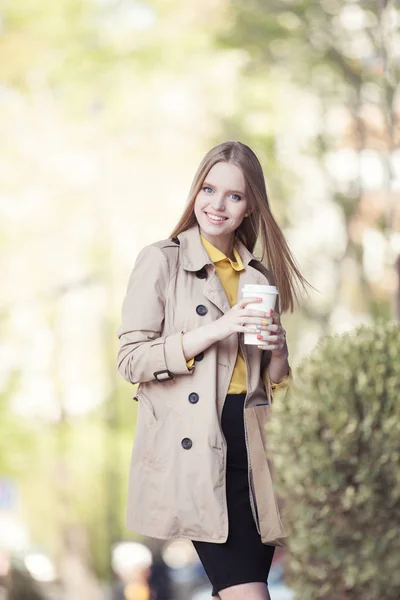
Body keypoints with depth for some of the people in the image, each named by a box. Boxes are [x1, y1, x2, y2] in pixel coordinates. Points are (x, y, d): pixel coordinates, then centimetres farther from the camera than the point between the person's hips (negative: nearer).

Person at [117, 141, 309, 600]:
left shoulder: (259, 275, 17)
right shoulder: (161, 260, 0)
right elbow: (130, 359, -7)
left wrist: (277, 350, 0)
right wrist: (218, 330, -15)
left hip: (249, 444, 6)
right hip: (193, 449, -6)